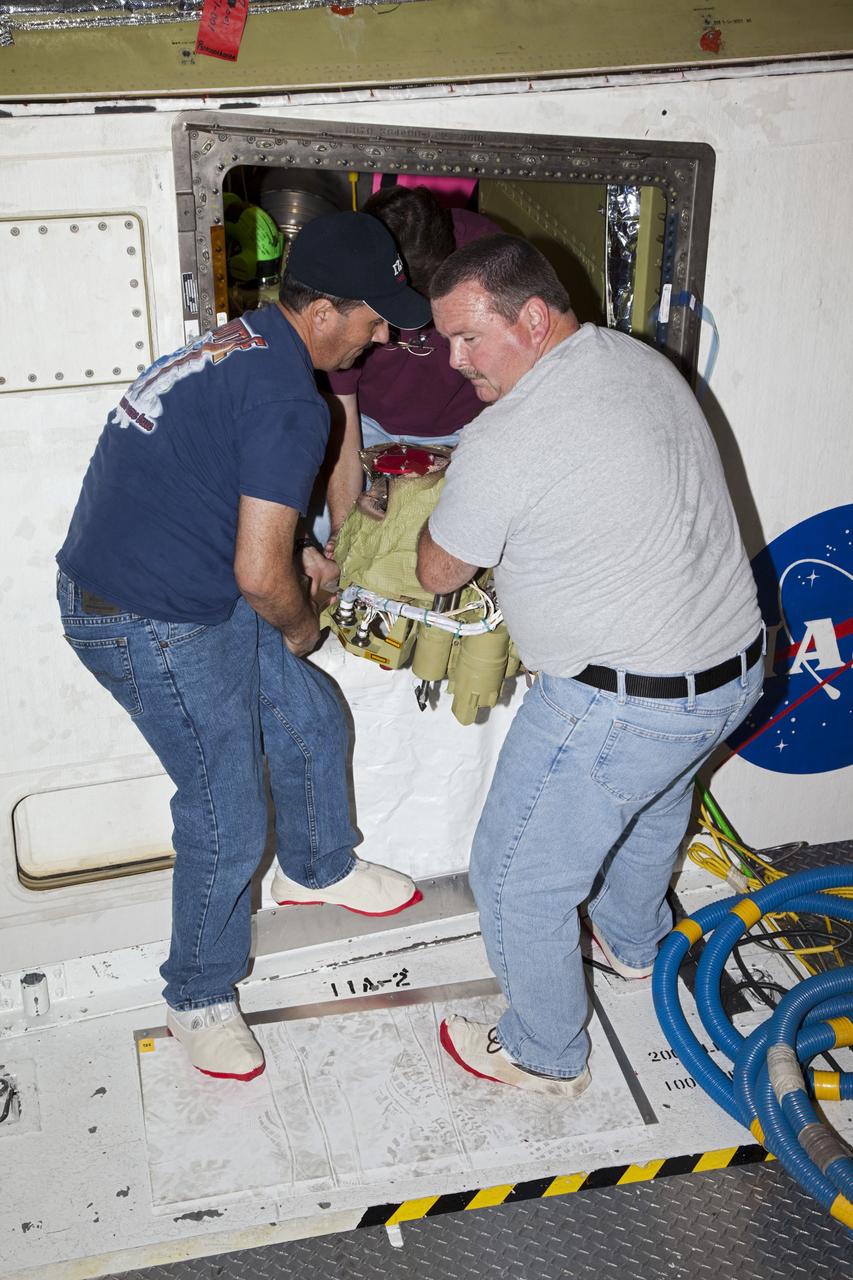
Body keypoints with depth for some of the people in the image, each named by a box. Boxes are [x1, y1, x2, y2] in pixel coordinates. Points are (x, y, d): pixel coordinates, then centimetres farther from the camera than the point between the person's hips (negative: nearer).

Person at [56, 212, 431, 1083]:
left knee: (310, 722, 21)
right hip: (153, 627, -10)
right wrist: (299, 627, -3)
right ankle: (198, 1000, 25)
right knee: (226, 824, 2)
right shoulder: (289, 401, -23)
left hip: (189, 594, 10)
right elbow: (260, 574, -25)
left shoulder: (239, 344, 9)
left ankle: (316, 868, 46)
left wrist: (295, 556, 21)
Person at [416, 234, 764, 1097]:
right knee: (651, 800, 36)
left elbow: (439, 574, -6)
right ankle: (631, 940, 62)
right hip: (737, 668, 9)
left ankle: (545, 1056, 31)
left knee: (517, 881, 10)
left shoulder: (503, 443, -22)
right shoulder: (641, 360, 4)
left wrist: (432, 516, 14)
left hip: (623, 702, -9)